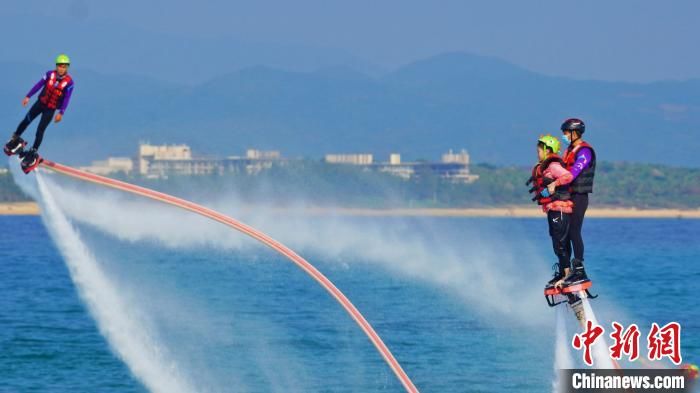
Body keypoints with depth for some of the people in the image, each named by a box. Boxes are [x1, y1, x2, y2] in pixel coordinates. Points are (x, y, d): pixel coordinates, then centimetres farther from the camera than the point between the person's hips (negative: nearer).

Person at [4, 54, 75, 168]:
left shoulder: (69, 82, -16)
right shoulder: (50, 74, -9)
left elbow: (66, 99, -16)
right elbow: (38, 85, -4)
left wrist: (61, 113, -23)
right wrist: (28, 96, -7)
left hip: (51, 109, -3)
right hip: (40, 103, 3)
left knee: (40, 130, -7)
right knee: (26, 120, 12)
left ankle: (33, 153, 3)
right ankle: (16, 139, 35)